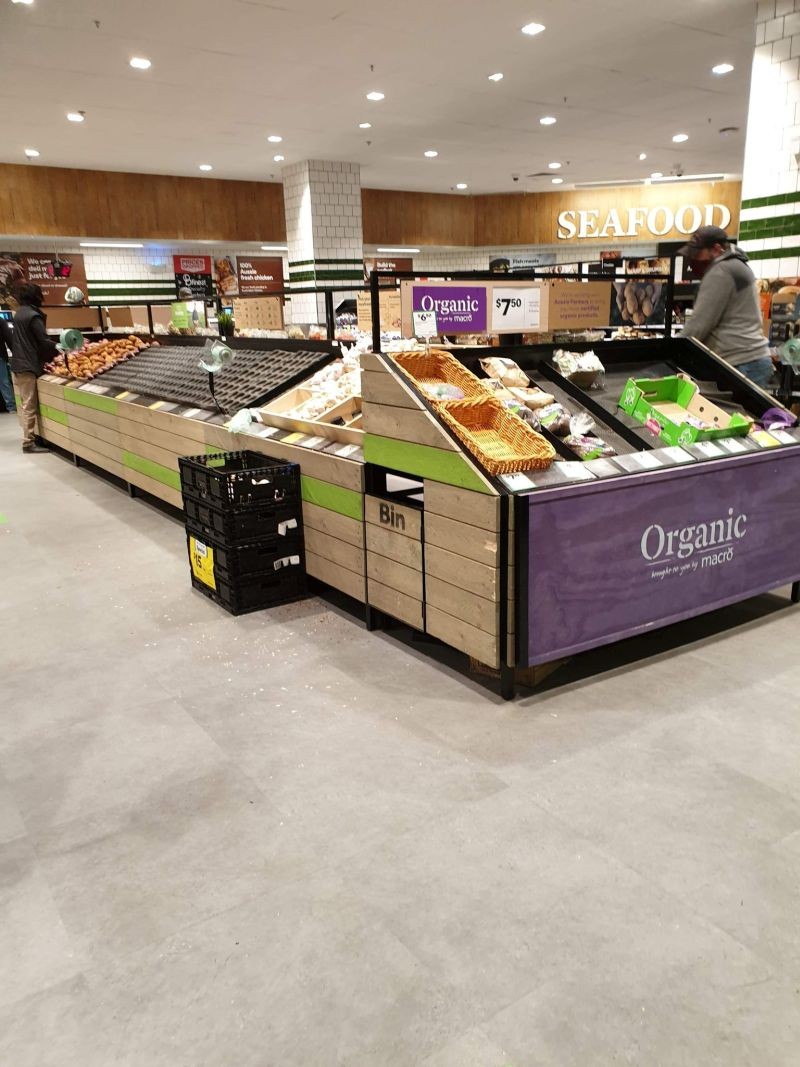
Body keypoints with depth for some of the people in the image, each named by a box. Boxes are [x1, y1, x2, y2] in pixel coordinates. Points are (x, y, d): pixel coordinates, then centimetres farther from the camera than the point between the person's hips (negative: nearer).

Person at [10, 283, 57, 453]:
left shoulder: (19, 314, 15)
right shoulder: (33, 316, -14)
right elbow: (43, 341, -16)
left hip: (18, 364, 9)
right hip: (28, 366, -9)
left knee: (24, 404, 16)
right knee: (30, 405, -6)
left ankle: (28, 436, 25)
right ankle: (28, 443, -5)